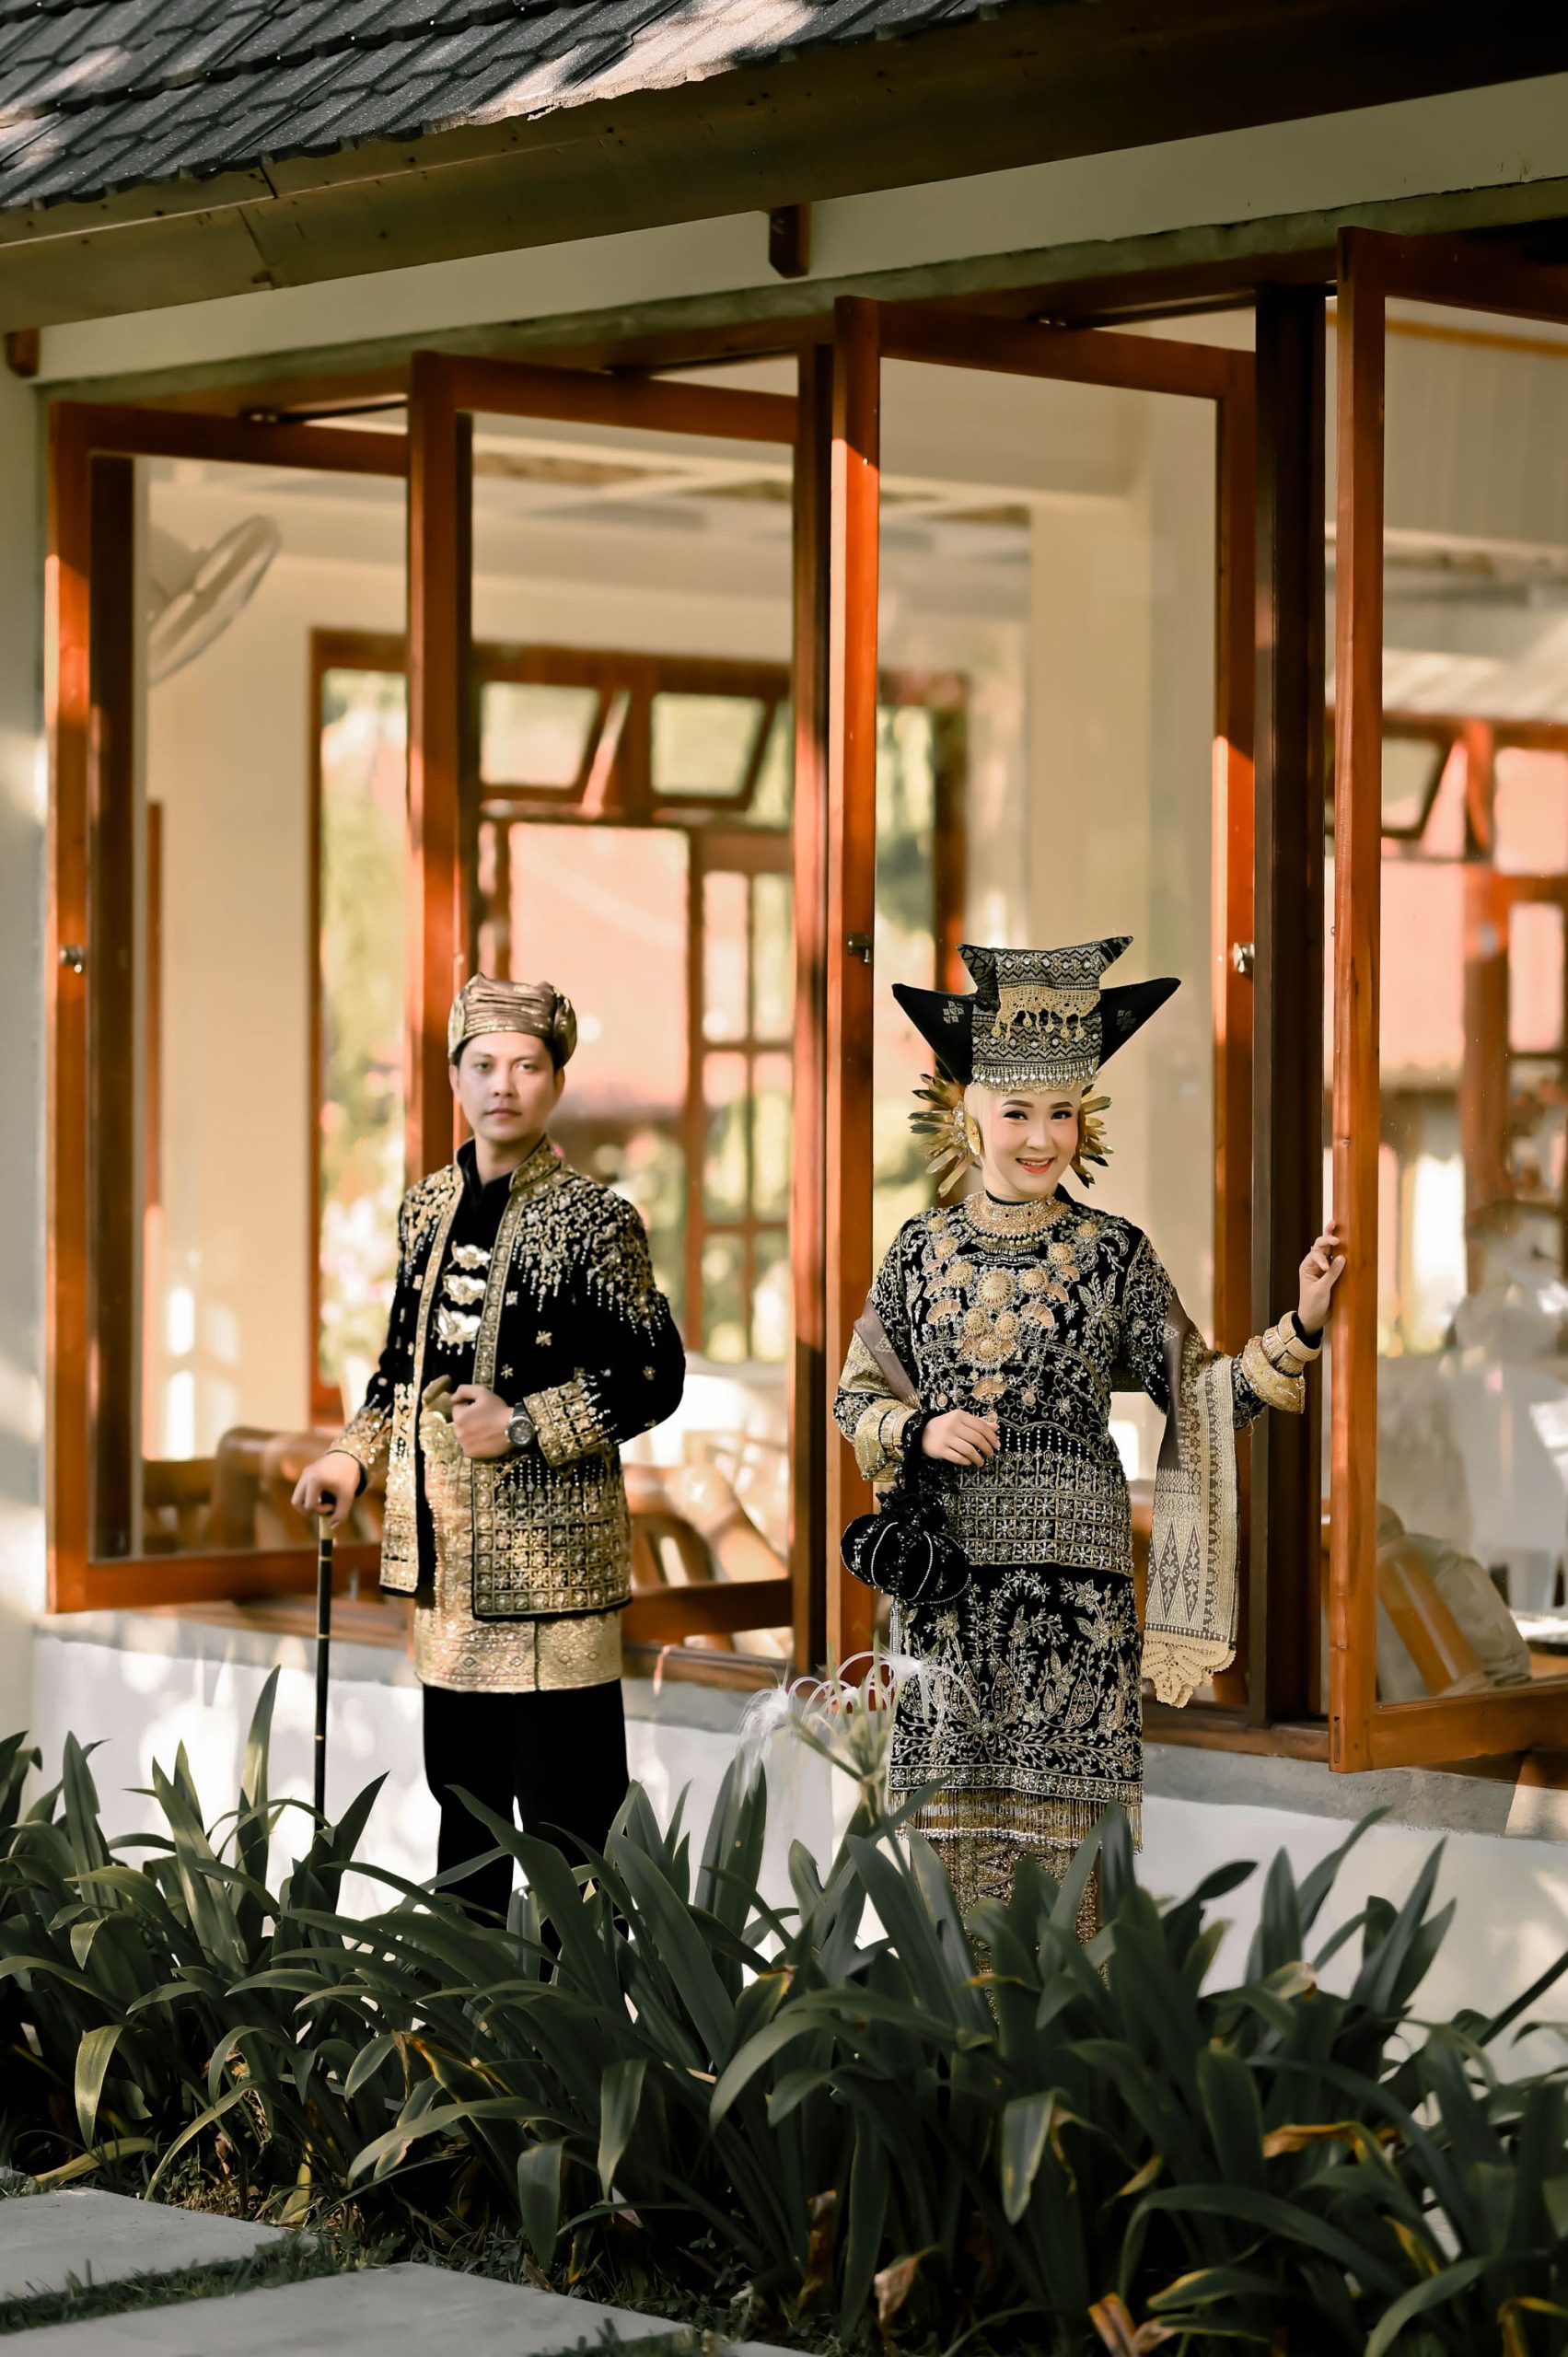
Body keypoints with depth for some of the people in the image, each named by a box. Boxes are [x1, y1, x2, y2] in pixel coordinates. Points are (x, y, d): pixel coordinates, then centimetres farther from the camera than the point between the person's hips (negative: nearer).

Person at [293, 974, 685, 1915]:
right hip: (447, 1538, 6)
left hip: (552, 1541, -6)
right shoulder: (429, 1207, 9)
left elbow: (654, 1378, -9)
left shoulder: (594, 1218, -9)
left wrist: (523, 1428, -15)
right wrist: (355, 1454, 7)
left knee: (564, 1803, -3)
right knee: (463, 1792, 16)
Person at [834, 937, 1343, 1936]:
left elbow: (1198, 1394, 4)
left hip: (1072, 1568, -2)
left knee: (1061, 1809, -3)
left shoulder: (1115, 1255, 2)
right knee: (955, 1814, 4)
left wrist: (1301, 1329, -8)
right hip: (947, 1566, 2)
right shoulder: (922, 1252, 7)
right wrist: (919, 1431, -6)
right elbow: (858, 1396, 14)